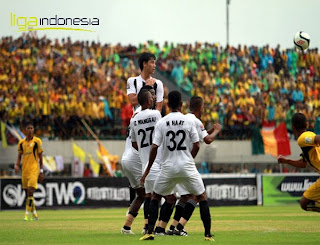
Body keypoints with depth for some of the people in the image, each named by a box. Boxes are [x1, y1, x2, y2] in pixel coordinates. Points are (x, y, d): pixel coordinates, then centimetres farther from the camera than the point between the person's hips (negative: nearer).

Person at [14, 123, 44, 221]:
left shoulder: (37, 141, 0)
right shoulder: (21, 142, 10)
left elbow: (40, 157, 3)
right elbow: (19, 156, 14)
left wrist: (41, 171, -1)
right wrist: (17, 164, -7)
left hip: (34, 170, -5)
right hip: (24, 170, 5)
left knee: (30, 192, -16)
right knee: (27, 194, 7)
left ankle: (27, 214, -16)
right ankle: (34, 214, 19)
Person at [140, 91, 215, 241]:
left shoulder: (161, 123, -2)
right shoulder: (188, 121, -2)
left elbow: (154, 148, -5)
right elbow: (196, 146, -2)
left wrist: (147, 170, 2)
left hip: (168, 167, 1)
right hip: (187, 167, -1)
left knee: (155, 197, 18)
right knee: (201, 197, 11)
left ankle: (150, 232, 7)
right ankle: (208, 234, 4)